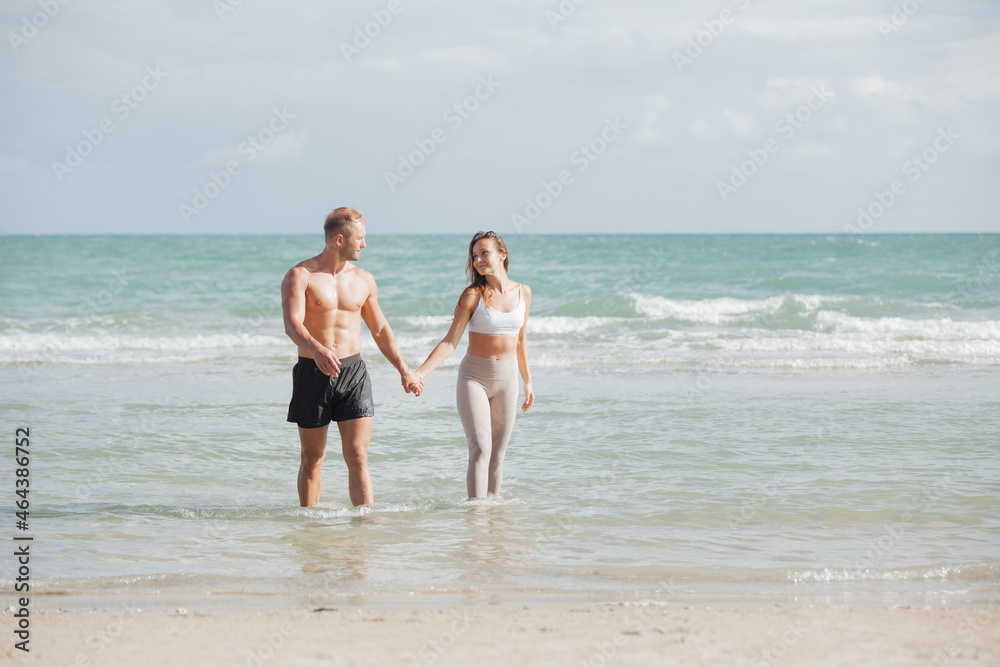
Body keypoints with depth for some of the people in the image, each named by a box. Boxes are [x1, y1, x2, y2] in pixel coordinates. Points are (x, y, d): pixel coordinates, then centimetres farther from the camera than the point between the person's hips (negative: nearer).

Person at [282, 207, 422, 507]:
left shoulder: (363, 280, 11)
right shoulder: (300, 276, -6)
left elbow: (380, 329, 21)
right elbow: (292, 324, -21)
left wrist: (404, 370, 15)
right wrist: (316, 349, -41)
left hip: (353, 371, 3)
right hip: (313, 371, -3)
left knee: (357, 454, -6)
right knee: (312, 458, 6)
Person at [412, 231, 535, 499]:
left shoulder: (523, 293, 4)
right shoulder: (473, 296, -7)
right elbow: (450, 341, -10)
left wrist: (527, 382, 21)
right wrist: (419, 374, -21)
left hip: (507, 378, 4)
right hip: (474, 377, -4)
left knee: (497, 455, 6)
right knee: (480, 449, -15)